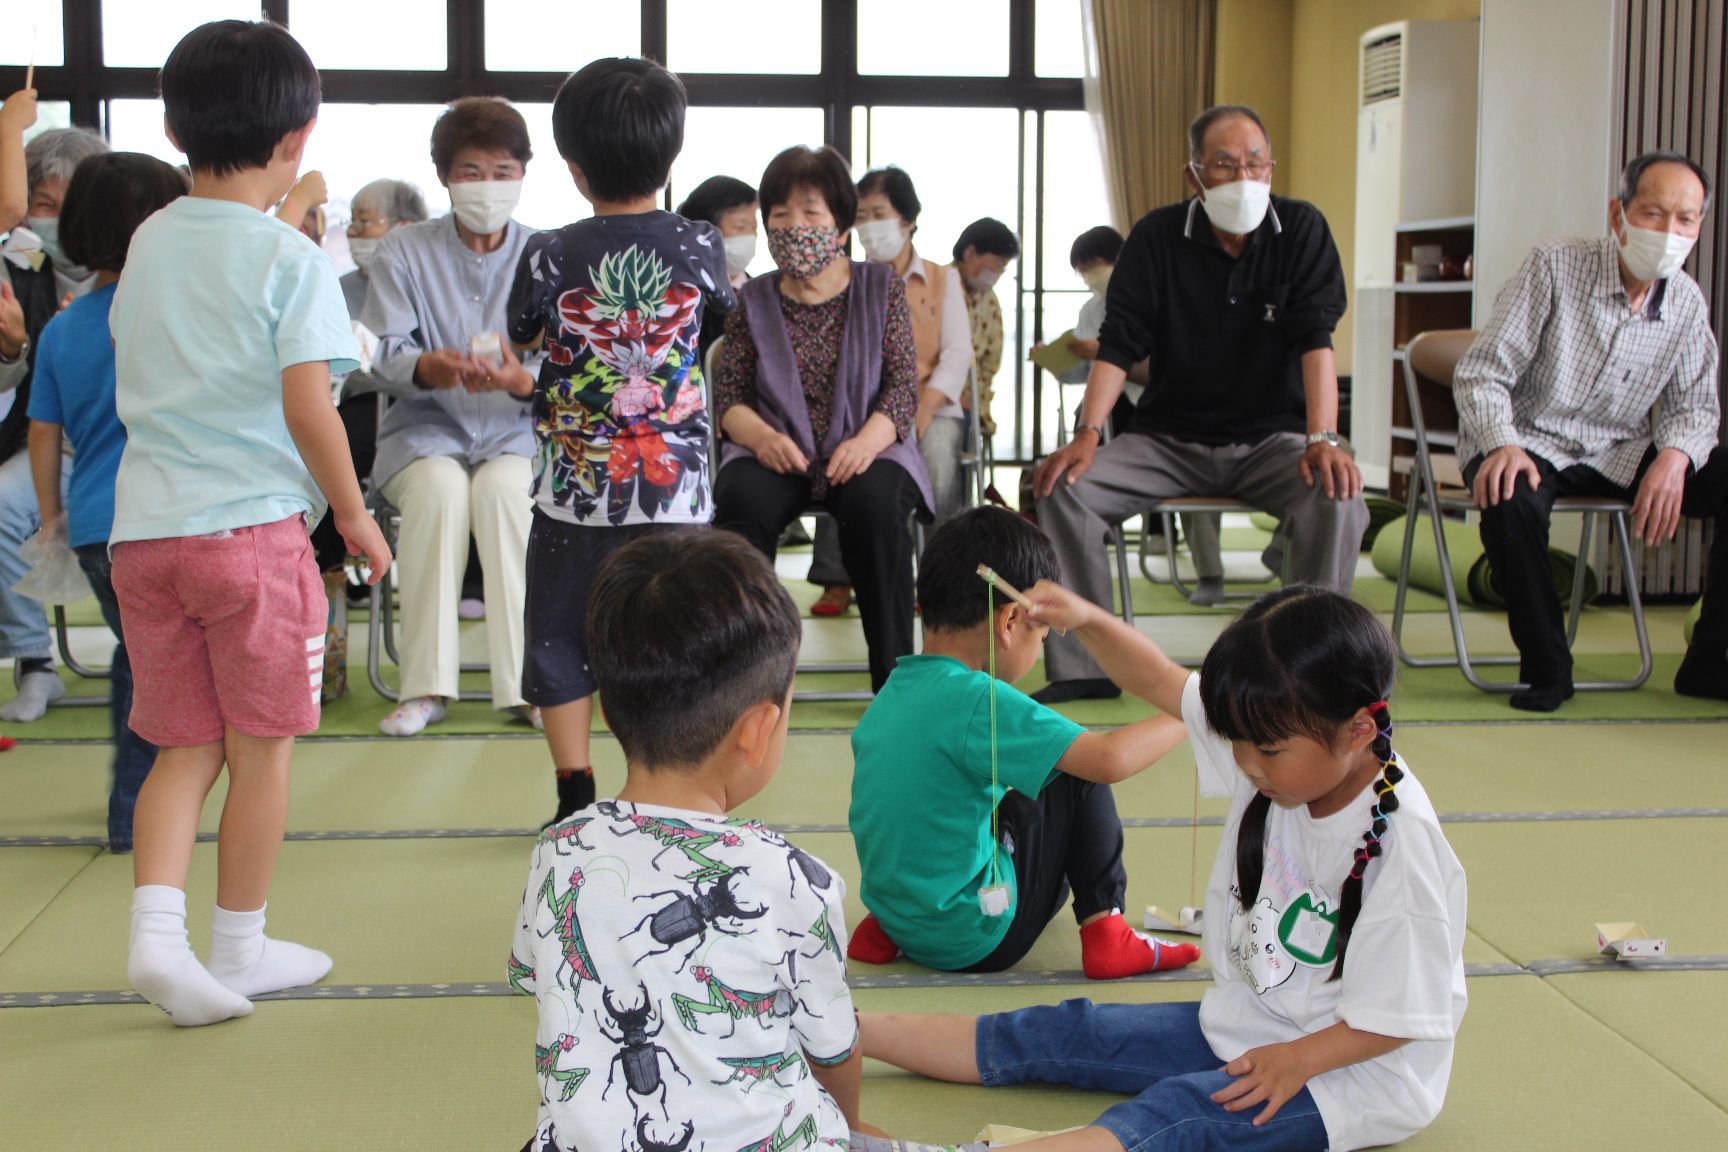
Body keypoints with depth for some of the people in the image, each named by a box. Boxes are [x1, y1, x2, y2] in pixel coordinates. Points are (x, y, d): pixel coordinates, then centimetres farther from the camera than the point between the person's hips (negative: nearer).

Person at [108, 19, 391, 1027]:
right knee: (262, 749, 8)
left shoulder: (148, 245, 10)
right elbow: (308, 408, -16)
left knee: (185, 746, 13)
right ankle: (239, 947, 18)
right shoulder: (293, 259, -9)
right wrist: (355, 514, -3)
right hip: (253, 526, -5)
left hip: (145, 527, 5)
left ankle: (157, 929, -4)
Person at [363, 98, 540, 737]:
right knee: (441, 486, -33)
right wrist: (427, 367, -28)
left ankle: (525, 683, -29)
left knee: (502, 487, -33)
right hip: (425, 428, 0)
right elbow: (382, 353, -4)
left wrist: (522, 380, -28)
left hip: (517, 432, 0)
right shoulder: (402, 251, 7)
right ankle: (426, 684, -28)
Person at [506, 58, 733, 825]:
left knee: (560, 639, 12)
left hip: (573, 488, -1)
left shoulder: (549, 257, -8)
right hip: (674, 487, 1)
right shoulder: (700, 248, -4)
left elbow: (520, 334, 9)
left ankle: (575, 796, 12)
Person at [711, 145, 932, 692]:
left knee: (875, 504, -36)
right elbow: (727, 392, 4)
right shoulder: (753, 300, 11)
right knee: (742, 502, -33)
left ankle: (894, 674, -23)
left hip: (862, 448, -1)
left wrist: (868, 440, -20)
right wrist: (759, 434, -19)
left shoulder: (881, 288, 8)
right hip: (777, 452, 1)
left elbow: (904, 384, 0)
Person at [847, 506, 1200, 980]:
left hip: (897, 917, 8)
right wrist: (1186, 717, -11)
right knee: (1078, 774, 2)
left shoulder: (889, 694, 5)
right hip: (974, 941, -8)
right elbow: (1109, 759, -27)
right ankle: (1104, 931, 3)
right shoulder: (978, 700, -21)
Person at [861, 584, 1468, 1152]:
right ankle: (845, 1033, 6)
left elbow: (1404, 1016, -21)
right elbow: (1158, 680, 4)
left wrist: (1300, 1060, -26)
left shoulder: (1403, 840, -26)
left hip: (1353, 1062, -7)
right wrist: (1090, 619, -10)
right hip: (1248, 1021, 8)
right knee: (1068, 1033, 3)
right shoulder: (1283, 756, -5)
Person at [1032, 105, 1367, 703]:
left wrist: (1322, 439, -26)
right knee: (1061, 486, -21)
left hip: (1271, 436, -1)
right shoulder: (1158, 236, 1)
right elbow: (1118, 345, -4)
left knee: (1337, 498, -33)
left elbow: (1316, 339, -12)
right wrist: (1088, 434, -19)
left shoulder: (1302, 229, -1)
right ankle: (1085, 666, -13)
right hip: (1170, 437, 2)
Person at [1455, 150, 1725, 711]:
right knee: (1510, 497, -39)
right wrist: (1502, 444, -34)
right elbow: (1481, 373, -14)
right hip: (1534, 441, -4)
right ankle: (1546, 669, -18)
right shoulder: (1554, 267, -13)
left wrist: (1675, 455, -18)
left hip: (1623, 453, 5)